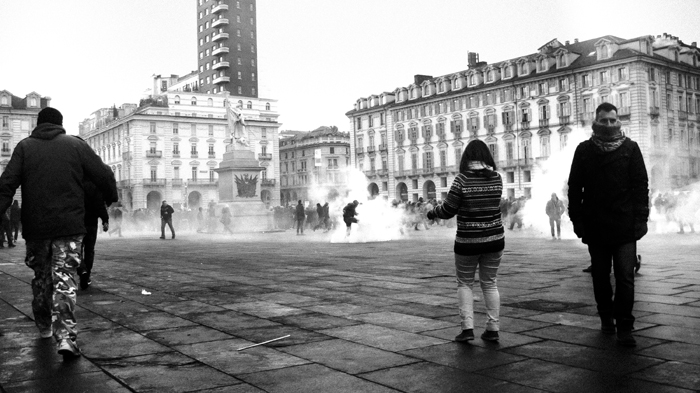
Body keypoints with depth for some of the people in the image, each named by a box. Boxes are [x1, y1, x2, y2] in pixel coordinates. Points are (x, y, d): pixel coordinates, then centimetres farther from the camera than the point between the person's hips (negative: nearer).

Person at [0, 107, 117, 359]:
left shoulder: (25, 147, 5)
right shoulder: (76, 145, 3)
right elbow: (103, 175, 5)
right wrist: (111, 197, 23)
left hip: (35, 227, 2)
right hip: (69, 226, -1)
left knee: (41, 276, 19)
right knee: (64, 279, -2)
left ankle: (44, 326, 34)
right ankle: (65, 337, -13)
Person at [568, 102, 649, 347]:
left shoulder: (630, 148, 3)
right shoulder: (584, 150, 5)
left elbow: (641, 185, 1)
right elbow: (575, 188, 6)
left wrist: (641, 219, -6)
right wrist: (577, 219, 0)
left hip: (625, 227, -1)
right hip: (595, 227, 2)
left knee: (625, 278, -5)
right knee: (600, 277, 13)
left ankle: (624, 328, 0)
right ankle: (606, 318, 30)